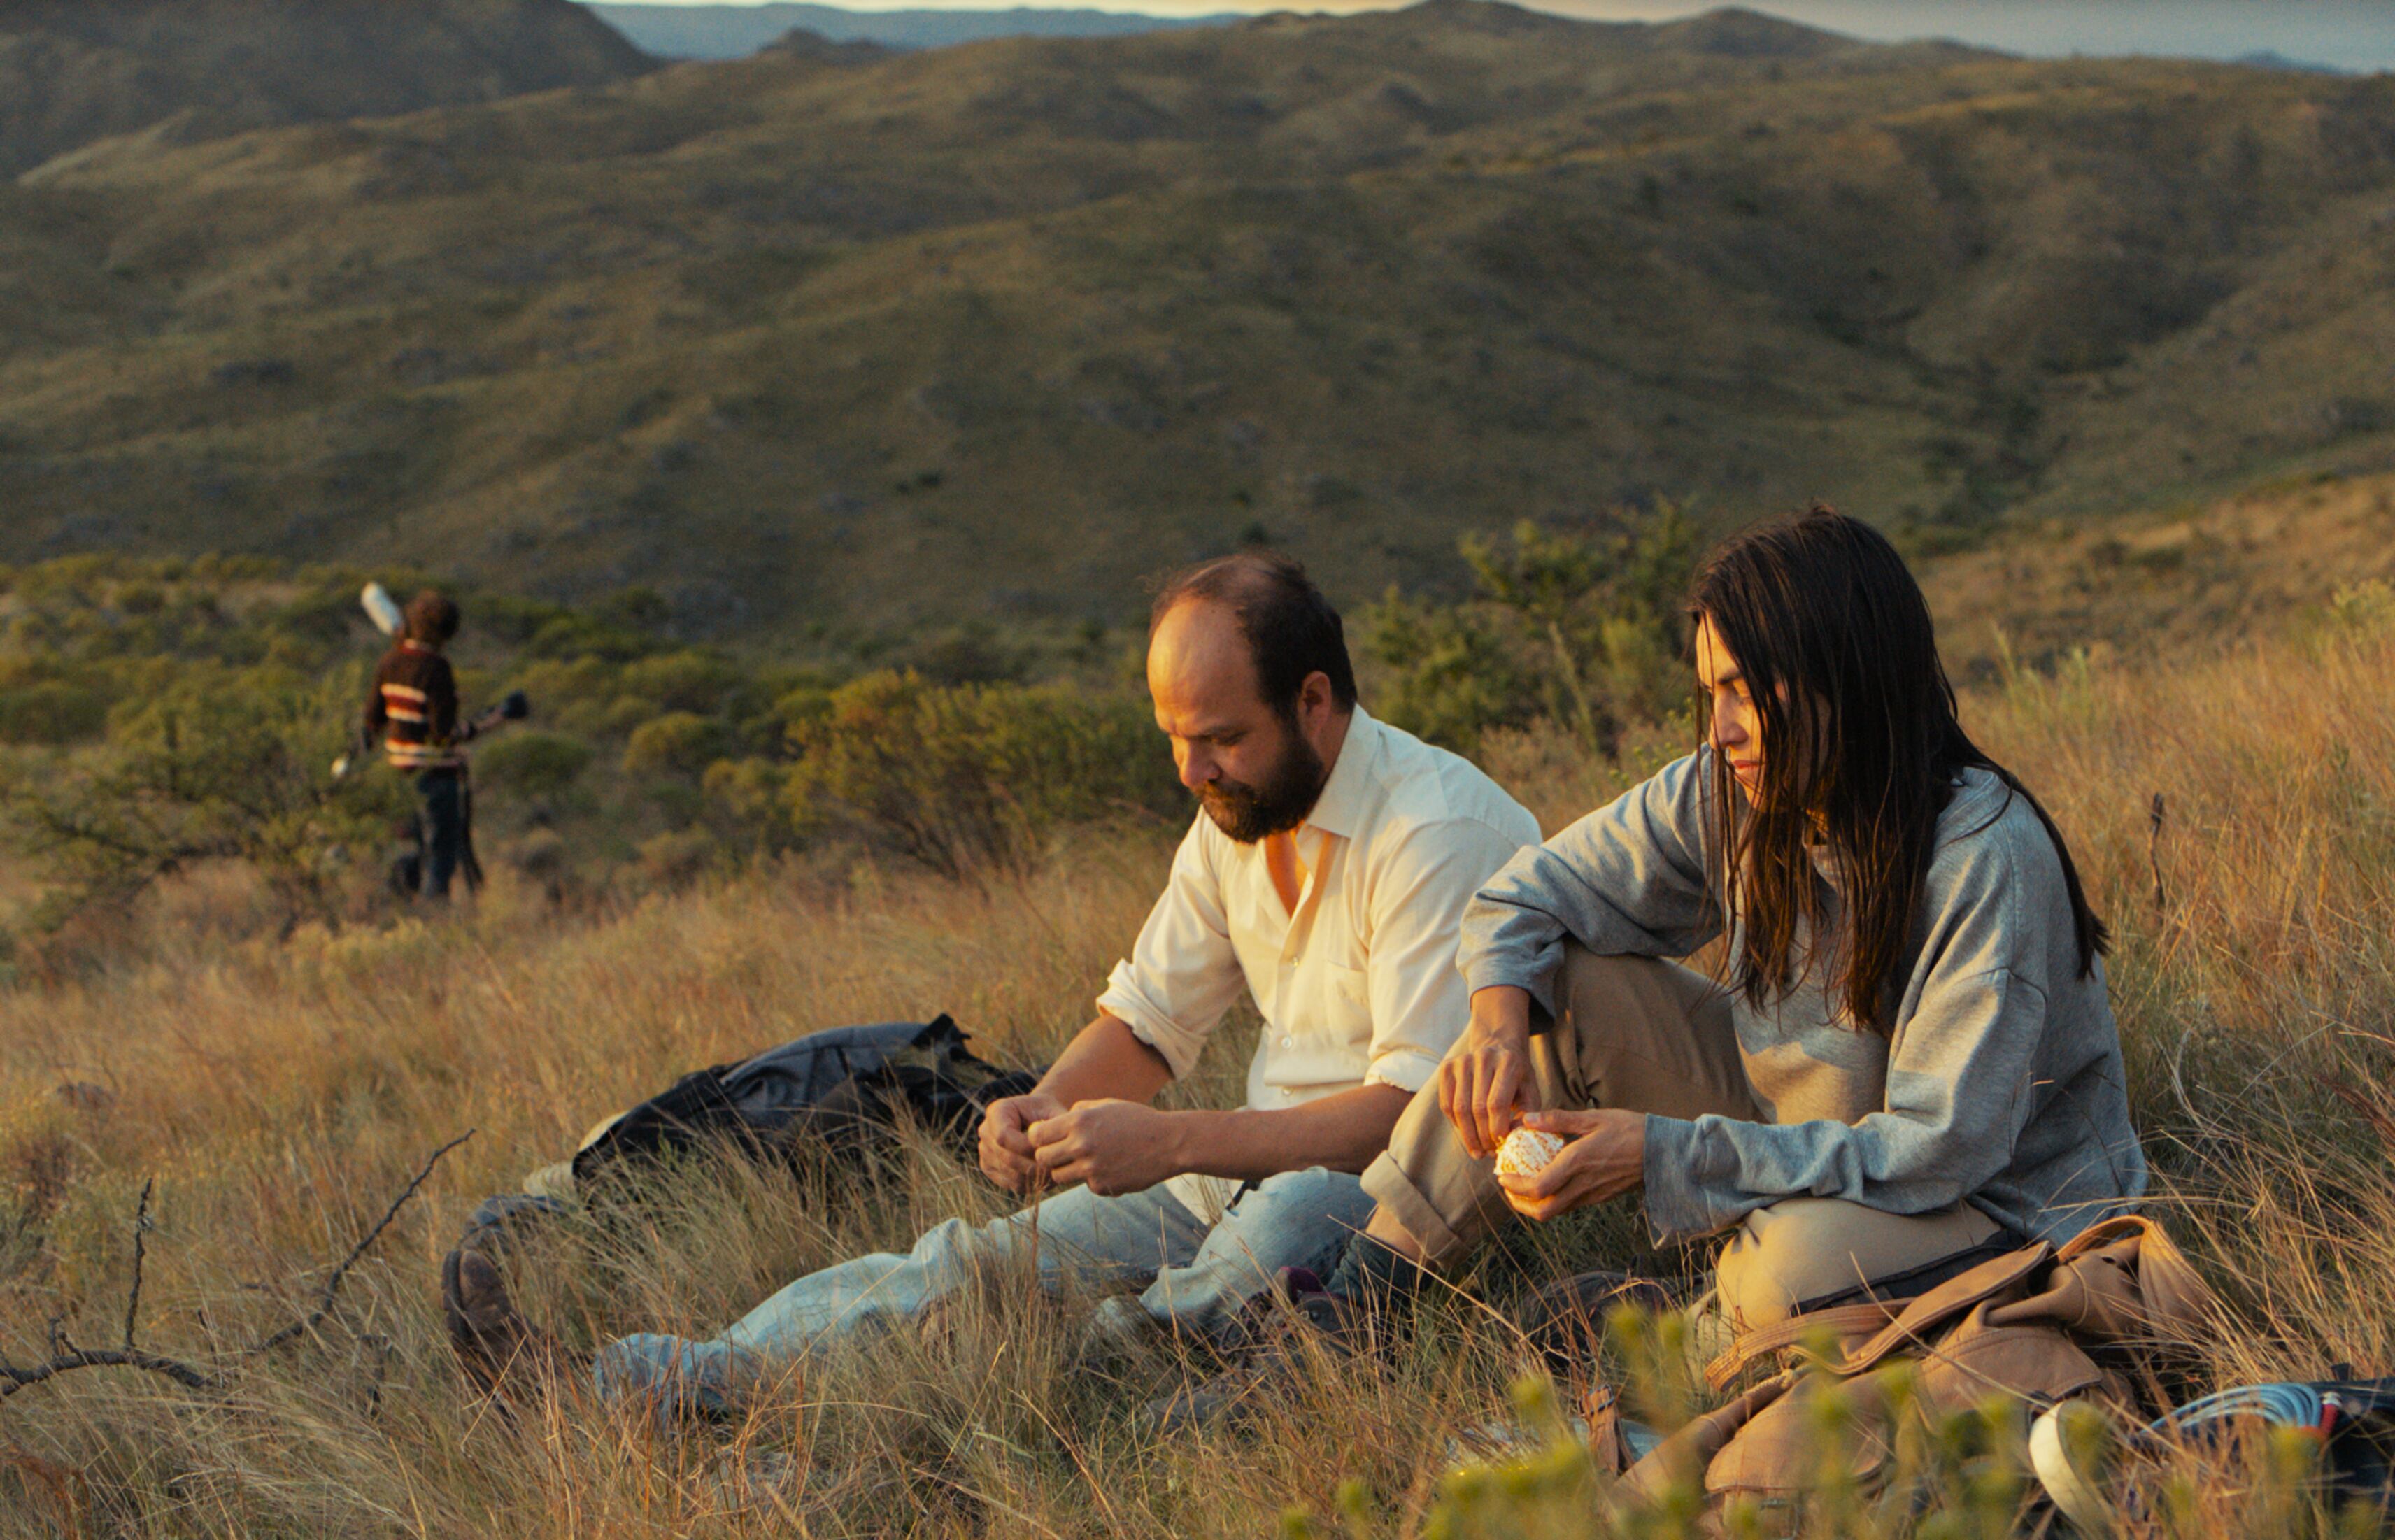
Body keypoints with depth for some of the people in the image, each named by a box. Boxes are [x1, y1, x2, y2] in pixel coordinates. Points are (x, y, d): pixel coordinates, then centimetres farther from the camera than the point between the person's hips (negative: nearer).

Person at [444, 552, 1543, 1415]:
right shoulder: (1237, 812, 8)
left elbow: (1416, 1107, -26)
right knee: (984, 1258, -8)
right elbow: (1149, 1019, 13)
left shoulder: (1440, 832, -18)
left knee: (1293, 1215, -39)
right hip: (1255, 1168, 8)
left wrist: (1167, 1143, -31)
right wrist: (1047, 1108, -10)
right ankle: (636, 1387, -17)